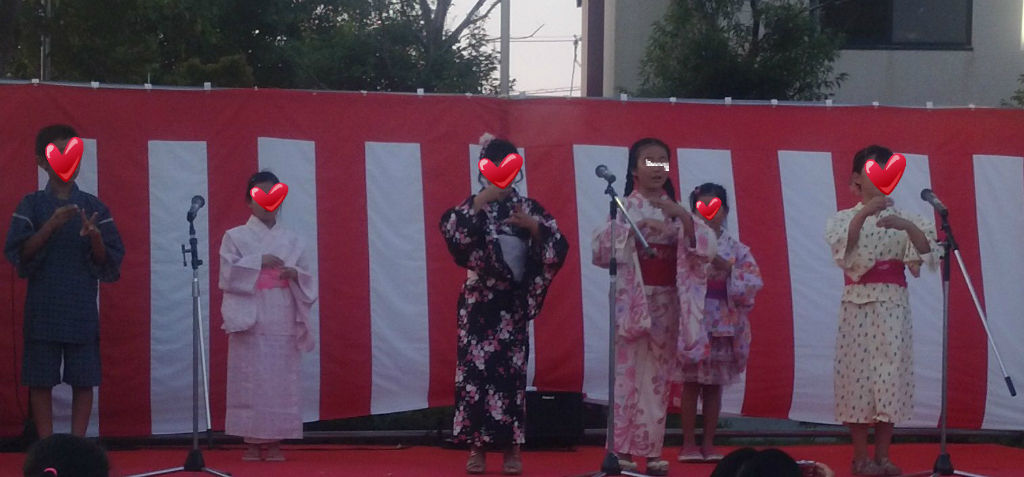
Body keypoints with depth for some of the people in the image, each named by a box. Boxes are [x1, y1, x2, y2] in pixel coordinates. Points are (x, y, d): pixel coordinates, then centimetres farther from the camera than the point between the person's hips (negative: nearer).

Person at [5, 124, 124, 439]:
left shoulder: (94, 207, 6)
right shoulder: (31, 206, 4)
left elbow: (109, 261, 4)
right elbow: (17, 253, -7)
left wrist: (95, 237, -17)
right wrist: (51, 226, -20)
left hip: (82, 309, 1)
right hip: (42, 309, -1)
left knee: (83, 380, 0)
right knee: (41, 380, 0)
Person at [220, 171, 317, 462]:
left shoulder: (292, 241, 13)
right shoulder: (235, 237, 6)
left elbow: (310, 283, 10)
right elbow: (228, 275, -6)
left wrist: (296, 274, -11)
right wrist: (259, 262, -13)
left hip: (284, 323, 2)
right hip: (249, 321, -2)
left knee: (282, 381, -3)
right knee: (250, 380, -7)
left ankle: (274, 442, 1)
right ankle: (252, 441, -2)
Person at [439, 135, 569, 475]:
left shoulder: (528, 208, 6)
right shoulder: (470, 207, 3)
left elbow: (558, 247, -2)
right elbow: (450, 231, -18)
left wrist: (533, 226, -17)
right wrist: (480, 202, -23)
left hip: (513, 302, 1)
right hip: (478, 301, -1)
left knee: (511, 369, 0)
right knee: (475, 367, -4)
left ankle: (511, 446, 6)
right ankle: (477, 445, 0)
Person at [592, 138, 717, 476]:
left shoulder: (677, 210, 11)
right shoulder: (624, 207, 1)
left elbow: (708, 249, -2)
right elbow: (601, 244, -16)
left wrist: (684, 218, -16)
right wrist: (639, 226, -24)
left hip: (667, 301, 4)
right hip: (632, 299, -4)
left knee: (658, 377, 4)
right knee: (627, 373, -6)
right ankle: (620, 450, -3)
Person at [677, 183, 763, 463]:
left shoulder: (736, 249, 7)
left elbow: (753, 282, -2)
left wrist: (727, 269, -13)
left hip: (724, 322, 2)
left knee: (714, 385, 8)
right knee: (691, 382, 0)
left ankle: (708, 443, 14)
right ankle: (688, 443, 7)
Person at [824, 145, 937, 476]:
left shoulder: (903, 218, 9)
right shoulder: (843, 218, 5)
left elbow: (925, 247, -7)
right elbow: (843, 245, -16)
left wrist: (907, 226, -26)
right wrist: (863, 214, -31)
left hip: (893, 305, 2)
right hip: (858, 304, -2)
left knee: (890, 374, -2)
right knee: (859, 372, -3)